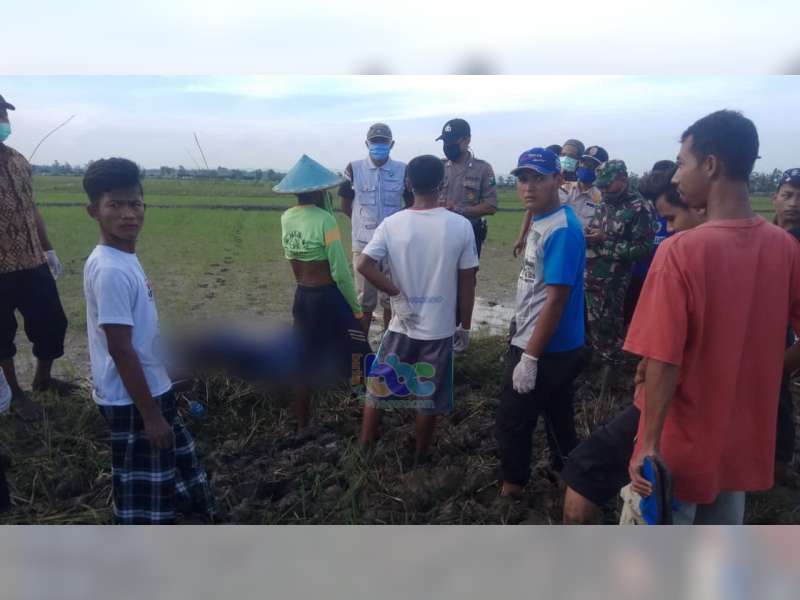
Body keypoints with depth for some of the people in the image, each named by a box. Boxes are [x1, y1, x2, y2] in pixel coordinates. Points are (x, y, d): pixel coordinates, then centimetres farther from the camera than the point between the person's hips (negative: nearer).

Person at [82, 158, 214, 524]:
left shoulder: (125, 257, 5)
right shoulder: (110, 270, -25)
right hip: (132, 401, -10)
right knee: (142, 492, 5)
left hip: (150, 389, 10)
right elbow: (120, 349, -25)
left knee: (167, 470, 26)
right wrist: (150, 414, -21)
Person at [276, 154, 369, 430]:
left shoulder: (287, 218, 1)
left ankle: (302, 424, 28)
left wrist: (326, 205, 4)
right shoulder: (324, 219, -19)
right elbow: (340, 272, -18)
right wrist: (356, 308, -9)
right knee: (352, 351, 13)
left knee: (305, 361, 16)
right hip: (328, 297, -7)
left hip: (301, 297, 7)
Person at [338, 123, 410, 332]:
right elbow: (346, 206, 7)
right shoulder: (354, 169, -1)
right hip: (363, 243, 0)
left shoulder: (402, 170, 0)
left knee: (391, 297, 8)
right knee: (365, 299, 7)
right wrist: (364, 223, 7)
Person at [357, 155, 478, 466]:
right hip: (440, 328, 0)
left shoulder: (392, 223, -8)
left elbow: (364, 265, -17)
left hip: (402, 324, 1)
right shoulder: (461, 226, -10)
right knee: (429, 396, 14)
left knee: (378, 384, 19)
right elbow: (467, 283, -6)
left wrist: (396, 294, -8)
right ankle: (419, 456, 30)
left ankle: (365, 447, 30)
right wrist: (465, 326, 4)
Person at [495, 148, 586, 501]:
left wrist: (530, 357, -23)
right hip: (556, 347, 9)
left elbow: (556, 300, -25)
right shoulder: (541, 222, 8)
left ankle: (512, 485, 27)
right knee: (556, 416, 24)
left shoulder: (562, 230, -22)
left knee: (512, 423, 6)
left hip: (546, 351, -9)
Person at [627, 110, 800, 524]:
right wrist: (761, 376, 13)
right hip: (745, 441, 6)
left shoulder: (681, 250, -23)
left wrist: (650, 443, -16)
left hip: (682, 444, -5)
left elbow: (664, 362, -23)